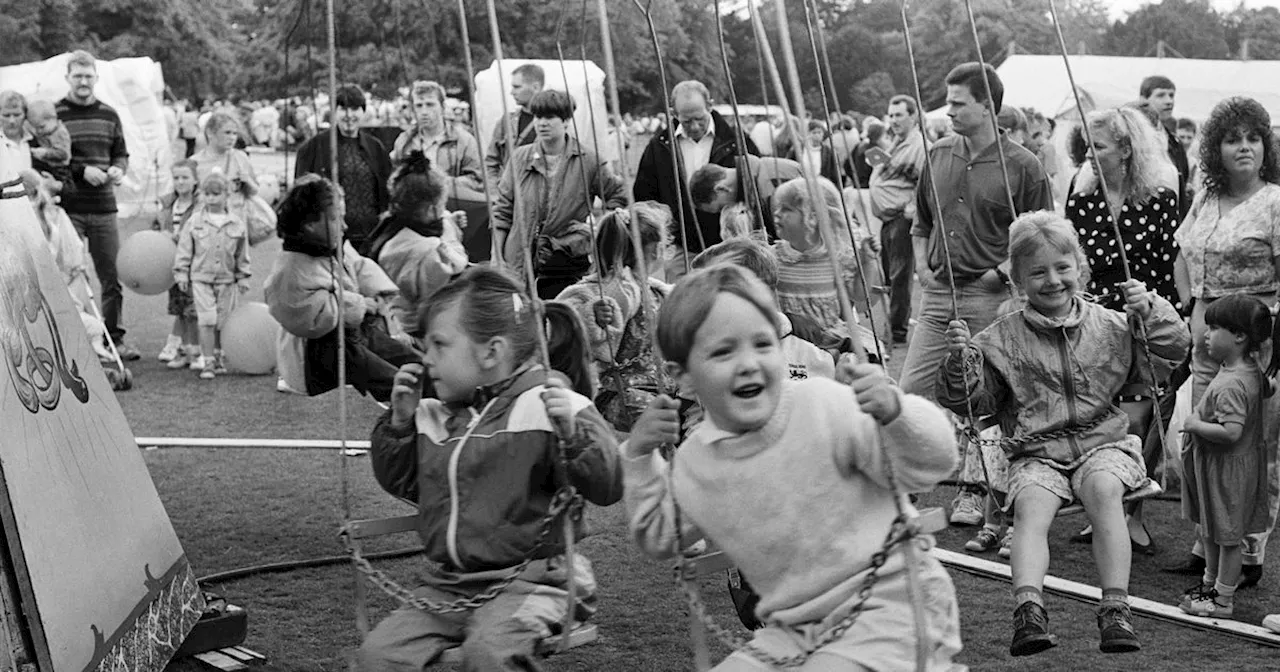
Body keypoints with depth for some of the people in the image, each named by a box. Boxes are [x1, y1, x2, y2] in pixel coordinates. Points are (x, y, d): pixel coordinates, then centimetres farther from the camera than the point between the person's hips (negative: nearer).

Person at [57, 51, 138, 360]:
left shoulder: (109, 115, 11)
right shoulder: (54, 114, -3)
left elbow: (121, 153, 20)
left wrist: (118, 169, -3)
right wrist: (81, 172, -15)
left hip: (104, 207, 4)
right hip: (67, 209, -4)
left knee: (113, 277, 5)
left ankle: (114, 338, 16)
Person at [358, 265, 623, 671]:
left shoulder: (547, 407, -7)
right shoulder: (435, 417, 12)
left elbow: (607, 488, -12)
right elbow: (402, 484, 24)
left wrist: (571, 433, -29)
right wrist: (401, 421, 10)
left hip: (528, 583, -6)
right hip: (445, 586, 6)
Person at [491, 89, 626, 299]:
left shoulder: (587, 161, -1)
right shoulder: (519, 158, 5)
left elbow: (619, 195, 9)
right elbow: (503, 209, 8)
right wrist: (497, 257, 3)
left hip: (568, 265, -1)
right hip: (520, 263, 2)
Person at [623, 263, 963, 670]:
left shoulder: (828, 410, -17)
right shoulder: (693, 461, 1)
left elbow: (932, 465, -15)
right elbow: (661, 539, 19)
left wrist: (894, 411, -34)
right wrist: (640, 459, 6)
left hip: (885, 610, -6)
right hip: (791, 633, 6)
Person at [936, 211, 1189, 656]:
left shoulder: (1111, 327, 10)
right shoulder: (1002, 340, 6)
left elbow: (1167, 358, 11)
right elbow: (972, 399, 5)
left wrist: (1151, 312, -5)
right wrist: (959, 361, -14)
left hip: (1102, 442, 0)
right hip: (1036, 453, 0)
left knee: (1104, 490, -31)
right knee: (1031, 505, -29)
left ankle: (1116, 609, -31)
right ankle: (1028, 608, -44)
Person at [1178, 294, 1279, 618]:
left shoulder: (1230, 385, -30)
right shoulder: (1253, 369, 0)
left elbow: (1231, 432, -36)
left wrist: (1196, 425, -23)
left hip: (1227, 467, -10)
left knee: (1228, 534, 4)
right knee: (1210, 528, 24)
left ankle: (1224, 600, 16)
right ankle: (1211, 582, 40)